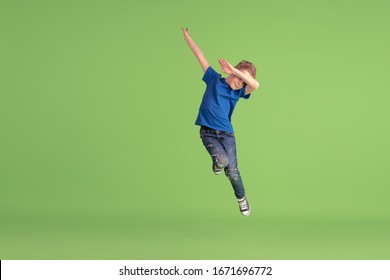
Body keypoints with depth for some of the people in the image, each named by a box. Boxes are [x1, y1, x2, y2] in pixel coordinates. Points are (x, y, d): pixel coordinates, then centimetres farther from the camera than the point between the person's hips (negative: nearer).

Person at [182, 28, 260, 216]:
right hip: (207, 132, -1)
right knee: (221, 160, -24)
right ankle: (217, 163, 14)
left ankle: (241, 199, 23)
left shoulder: (238, 92, 2)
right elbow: (200, 56, 3)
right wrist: (186, 36, 6)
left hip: (226, 133, 1)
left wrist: (234, 70, -27)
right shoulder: (214, 79, 3)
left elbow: (255, 85, -19)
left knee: (232, 170, -1)